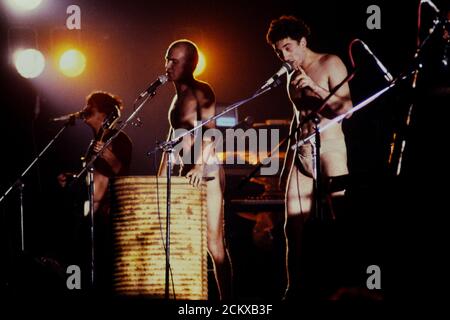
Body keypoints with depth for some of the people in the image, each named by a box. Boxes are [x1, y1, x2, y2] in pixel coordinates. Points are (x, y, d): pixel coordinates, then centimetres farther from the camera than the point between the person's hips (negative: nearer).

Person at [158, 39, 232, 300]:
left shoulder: (201, 91, -5)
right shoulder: (178, 97, 19)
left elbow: (209, 131, -19)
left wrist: (200, 165, -33)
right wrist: (161, 177, 17)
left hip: (206, 172, -9)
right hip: (185, 174, 9)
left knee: (214, 242, -10)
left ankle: (227, 299, -9)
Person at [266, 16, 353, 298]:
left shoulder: (330, 64, -2)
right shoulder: (292, 76, 18)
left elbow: (346, 108, -11)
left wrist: (315, 88, -22)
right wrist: (287, 164, 21)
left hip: (329, 150, -7)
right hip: (299, 153, 7)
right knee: (293, 227, 2)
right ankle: (295, 290, 6)